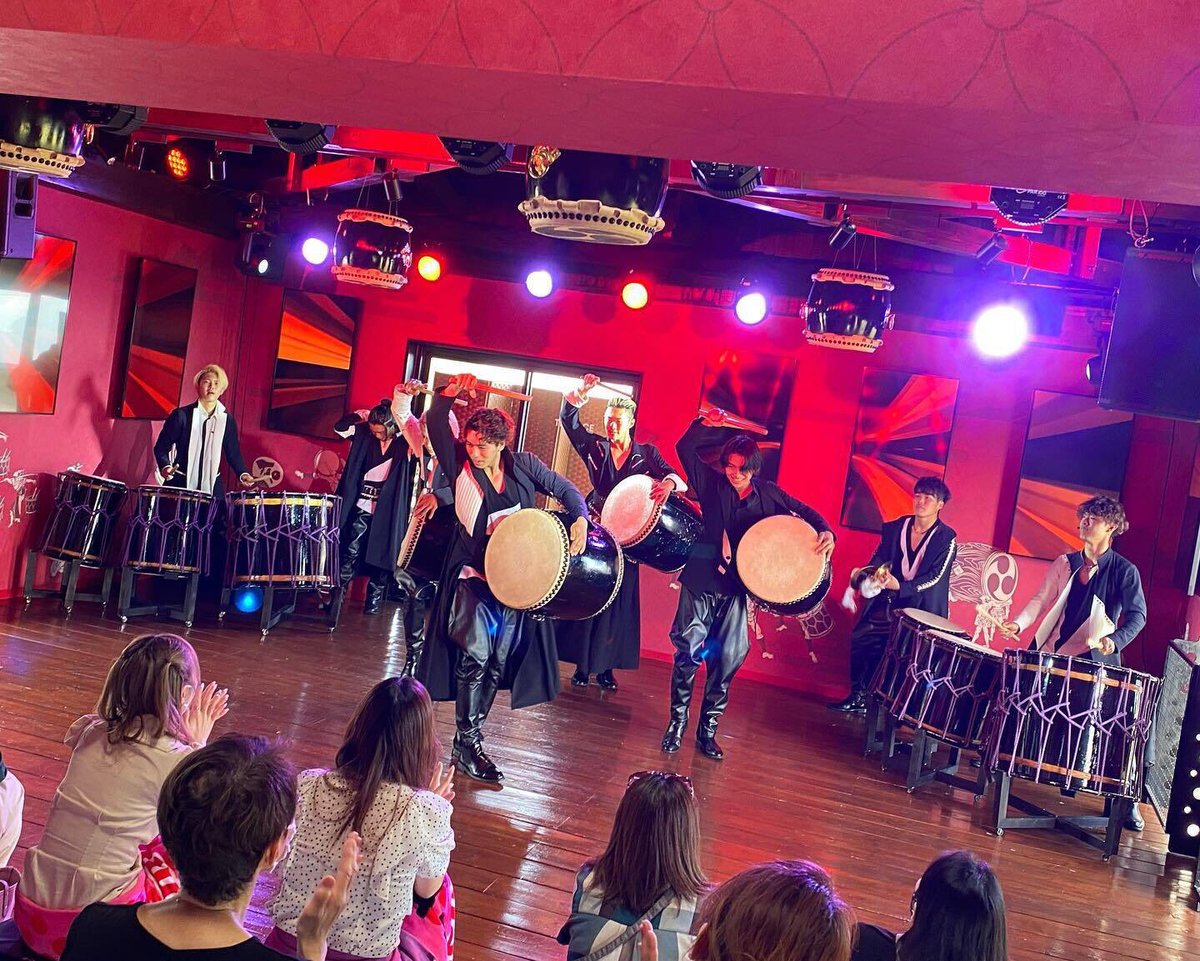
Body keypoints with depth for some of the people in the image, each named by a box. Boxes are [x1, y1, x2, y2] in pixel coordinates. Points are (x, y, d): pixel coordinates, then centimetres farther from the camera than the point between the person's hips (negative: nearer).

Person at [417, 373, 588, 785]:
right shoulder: (461, 464, -4)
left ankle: (471, 735, 21)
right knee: (475, 655, -15)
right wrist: (448, 396, -25)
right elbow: (436, 426, -13)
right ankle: (467, 743, -5)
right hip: (473, 576, -3)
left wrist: (579, 519, -12)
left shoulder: (524, 466, -1)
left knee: (499, 662, 8)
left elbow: (566, 490, 3)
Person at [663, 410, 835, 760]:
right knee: (688, 651, -2)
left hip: (737, 586, 2)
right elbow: (685, 449, -6)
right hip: (701, 580, -1)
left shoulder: (768, 494, 3)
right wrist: (707, 425, -16)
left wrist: (825, 532, -7)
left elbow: (805, 512, 10)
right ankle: (677, 721, 14)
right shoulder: (712, 482, -1)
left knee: (729, 658, 2)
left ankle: (708, 728, 15)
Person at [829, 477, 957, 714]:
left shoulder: (947, 538, -8)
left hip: (920, 608, -4)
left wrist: (900, 586, -28)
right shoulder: (896, 527, 5)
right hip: (887, 601, 5)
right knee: (861, 636, -5)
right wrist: (864, 574, -15)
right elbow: (879, 559, 7)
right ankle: (858, 696, 6)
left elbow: (935, 577, -15)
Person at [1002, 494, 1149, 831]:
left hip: (1096, 662, -4)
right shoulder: (1065, 563, 8)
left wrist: (1115, 640, -28)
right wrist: (1019, 623, -8)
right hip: (1050, 653, 4)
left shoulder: (1124, 571, -4)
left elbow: (1137, 615, -11)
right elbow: (1042, 600, 8)